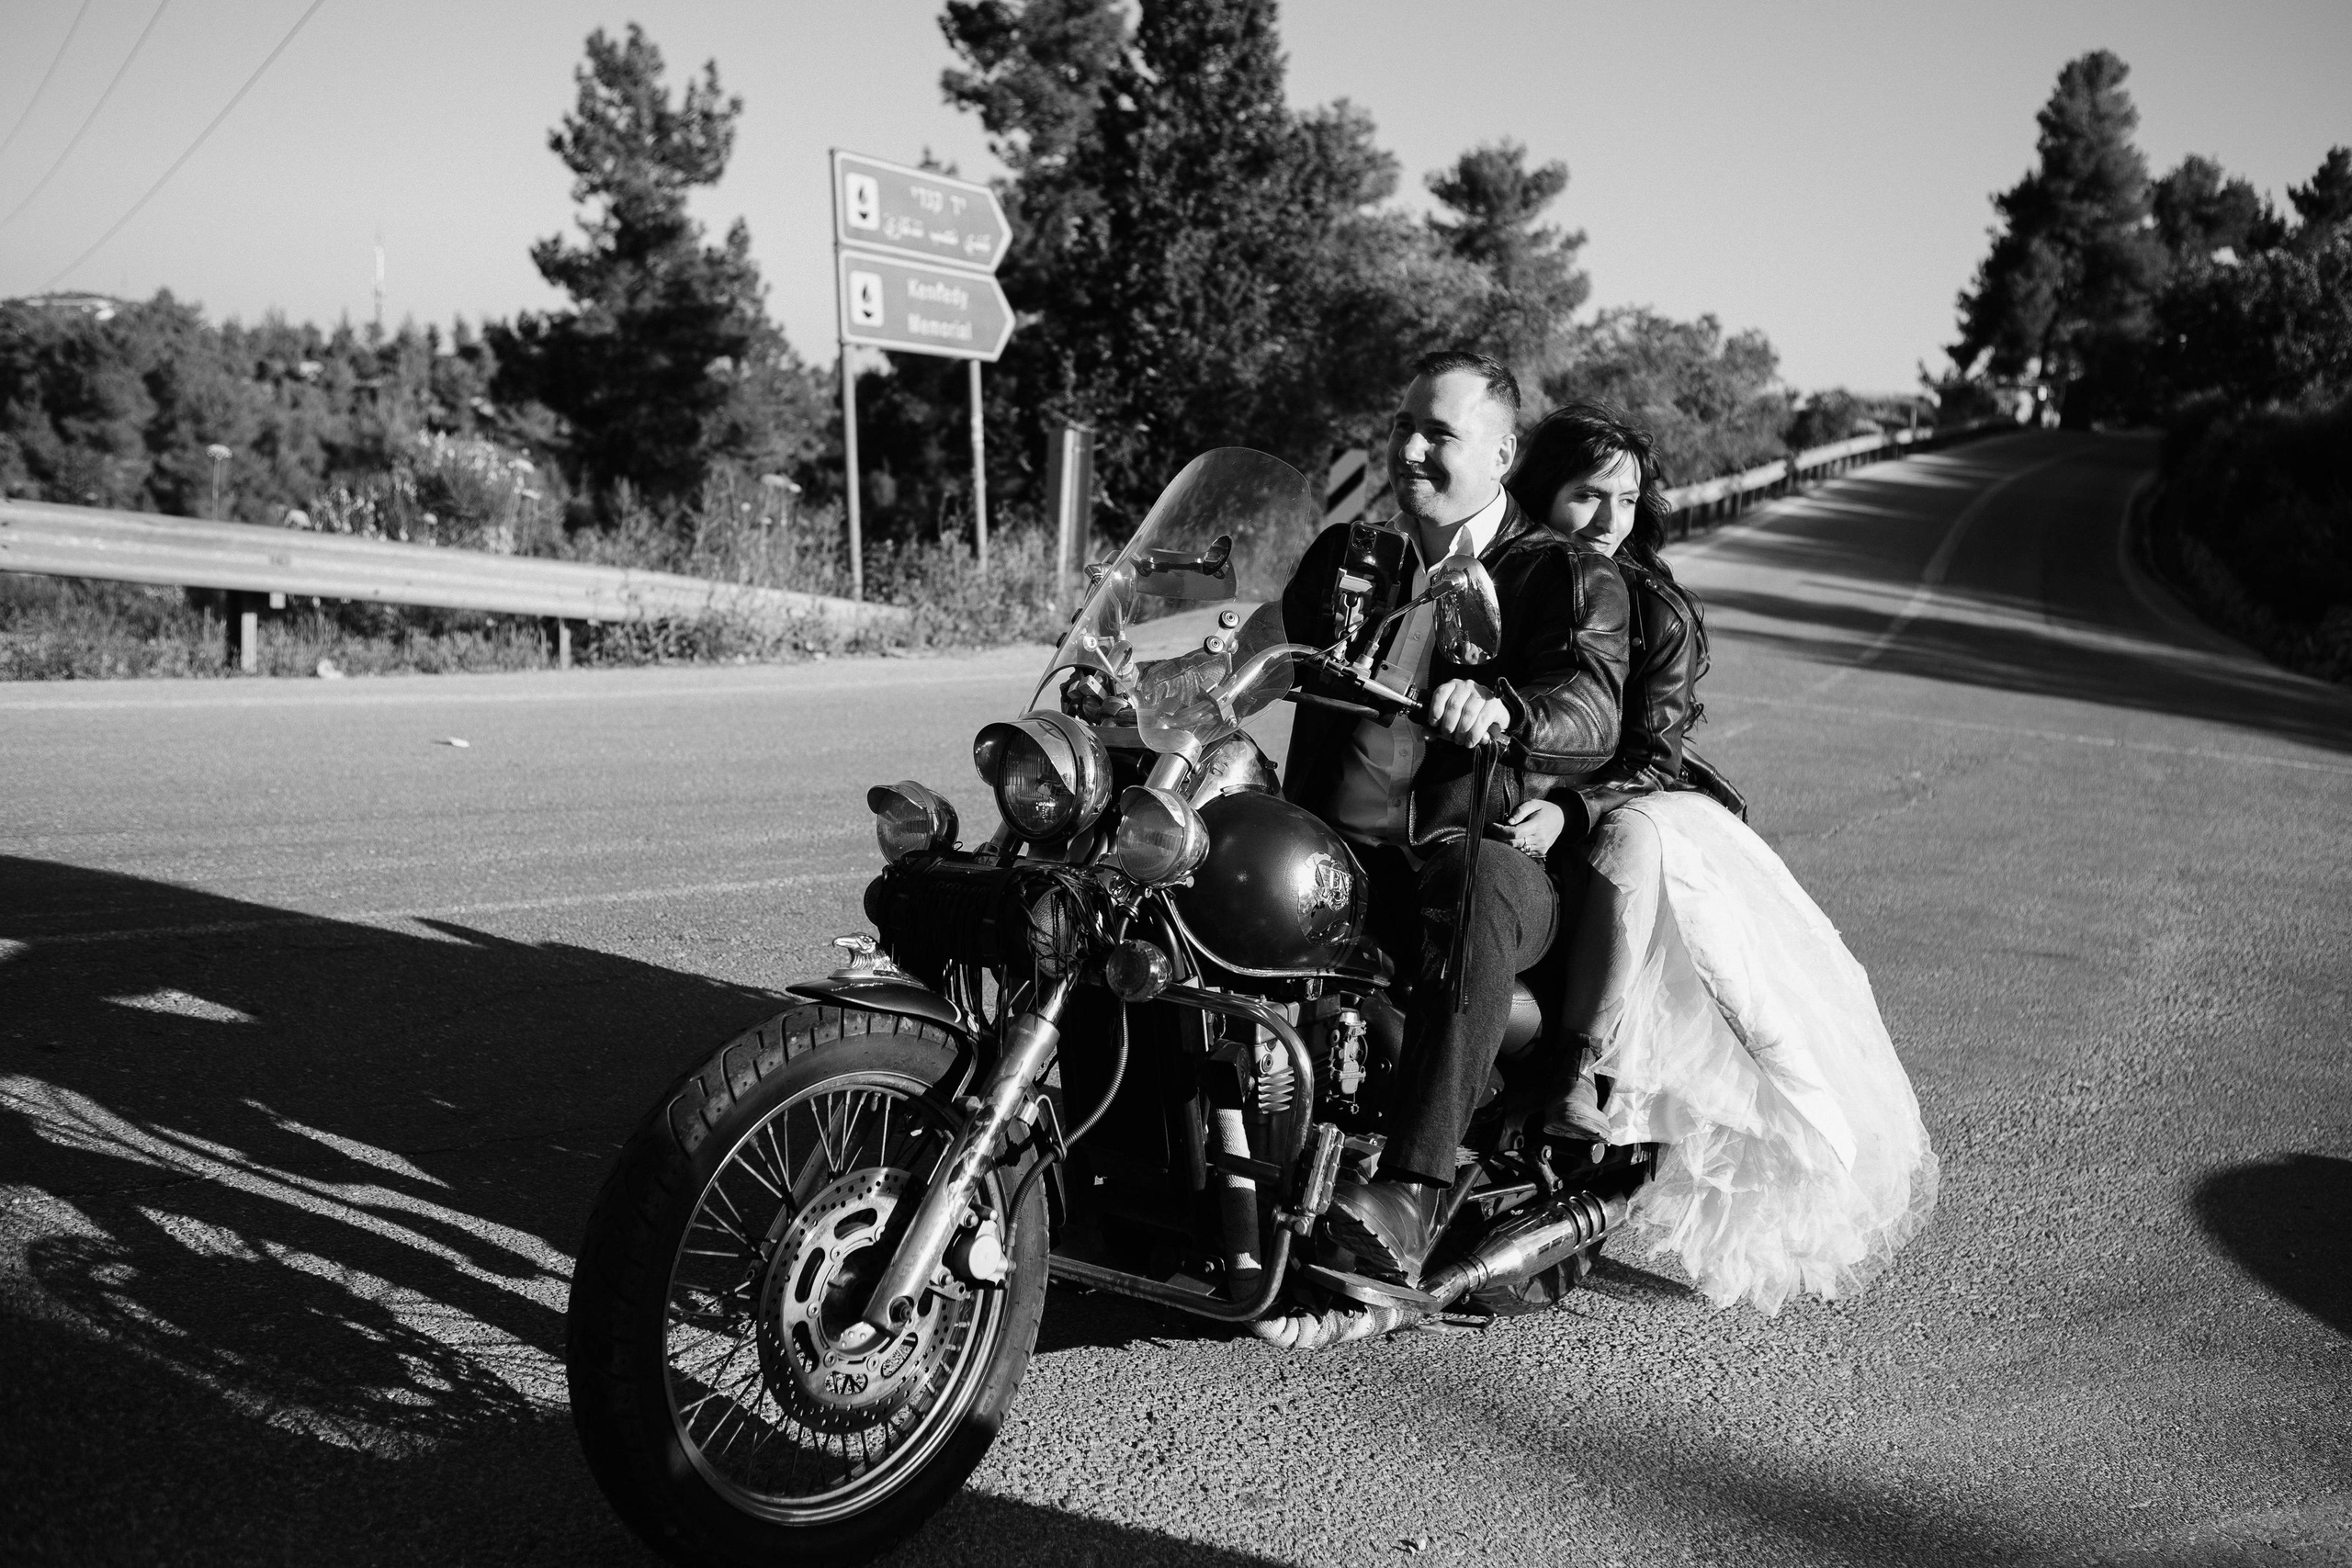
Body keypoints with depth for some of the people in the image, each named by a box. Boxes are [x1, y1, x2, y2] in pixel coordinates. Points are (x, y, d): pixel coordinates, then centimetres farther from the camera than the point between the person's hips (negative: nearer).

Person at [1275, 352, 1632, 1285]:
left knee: (1475, 890, -40)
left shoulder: (1567, 579, 9)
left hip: (1488, 850, -3)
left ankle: (1413, 1193, -46)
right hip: (1336, 851, 4)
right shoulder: (1342, 559, 26)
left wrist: (1501, 710, -33)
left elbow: (1592, 715, -11)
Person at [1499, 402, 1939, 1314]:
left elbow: (1651, 755, -7)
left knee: (1634, 840, -35)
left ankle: (1593, 1087, -33)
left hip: (1635, 807, -1)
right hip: (1499, 811, 1)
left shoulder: (1655, 608, 4)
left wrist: (1572, 811, -25)